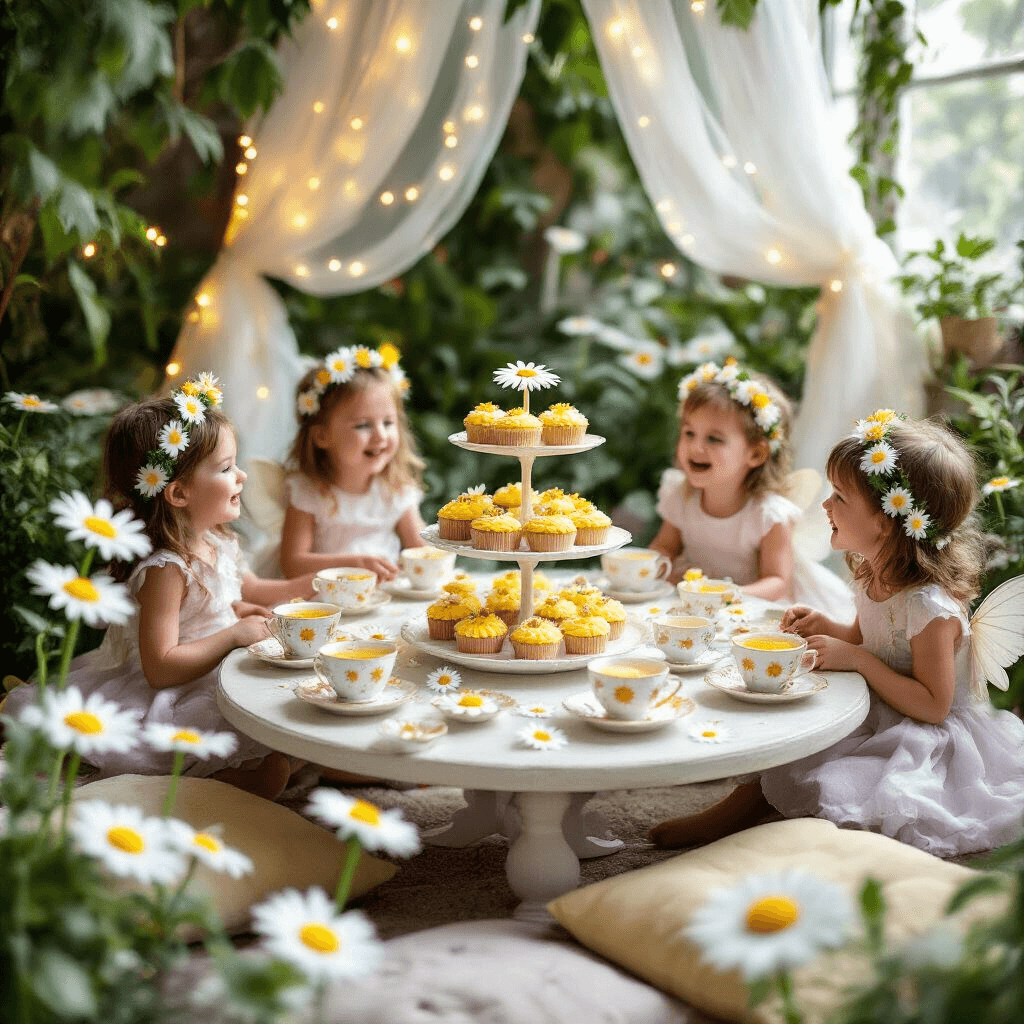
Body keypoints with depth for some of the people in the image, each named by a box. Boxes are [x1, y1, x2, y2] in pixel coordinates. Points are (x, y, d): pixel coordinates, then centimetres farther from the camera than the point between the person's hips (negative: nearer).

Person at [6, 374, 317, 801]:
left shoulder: (217, 542, 4)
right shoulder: (165, 569, -23)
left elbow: (245, 588, 26)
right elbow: (160, 668, -27)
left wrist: (304, 586, 11)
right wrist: (233, 634, -22)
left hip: (218, 682, 9)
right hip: (172, 699, -9)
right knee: (269, 773, -21)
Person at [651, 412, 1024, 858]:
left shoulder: (931, 607, -30)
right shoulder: (873, 577, -2)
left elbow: (933, 705, -27)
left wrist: (857, 659, -30)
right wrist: (826, 628, -3)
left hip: (930, 742, -9)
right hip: (877, 718, 10)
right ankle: (721, 819, 10)